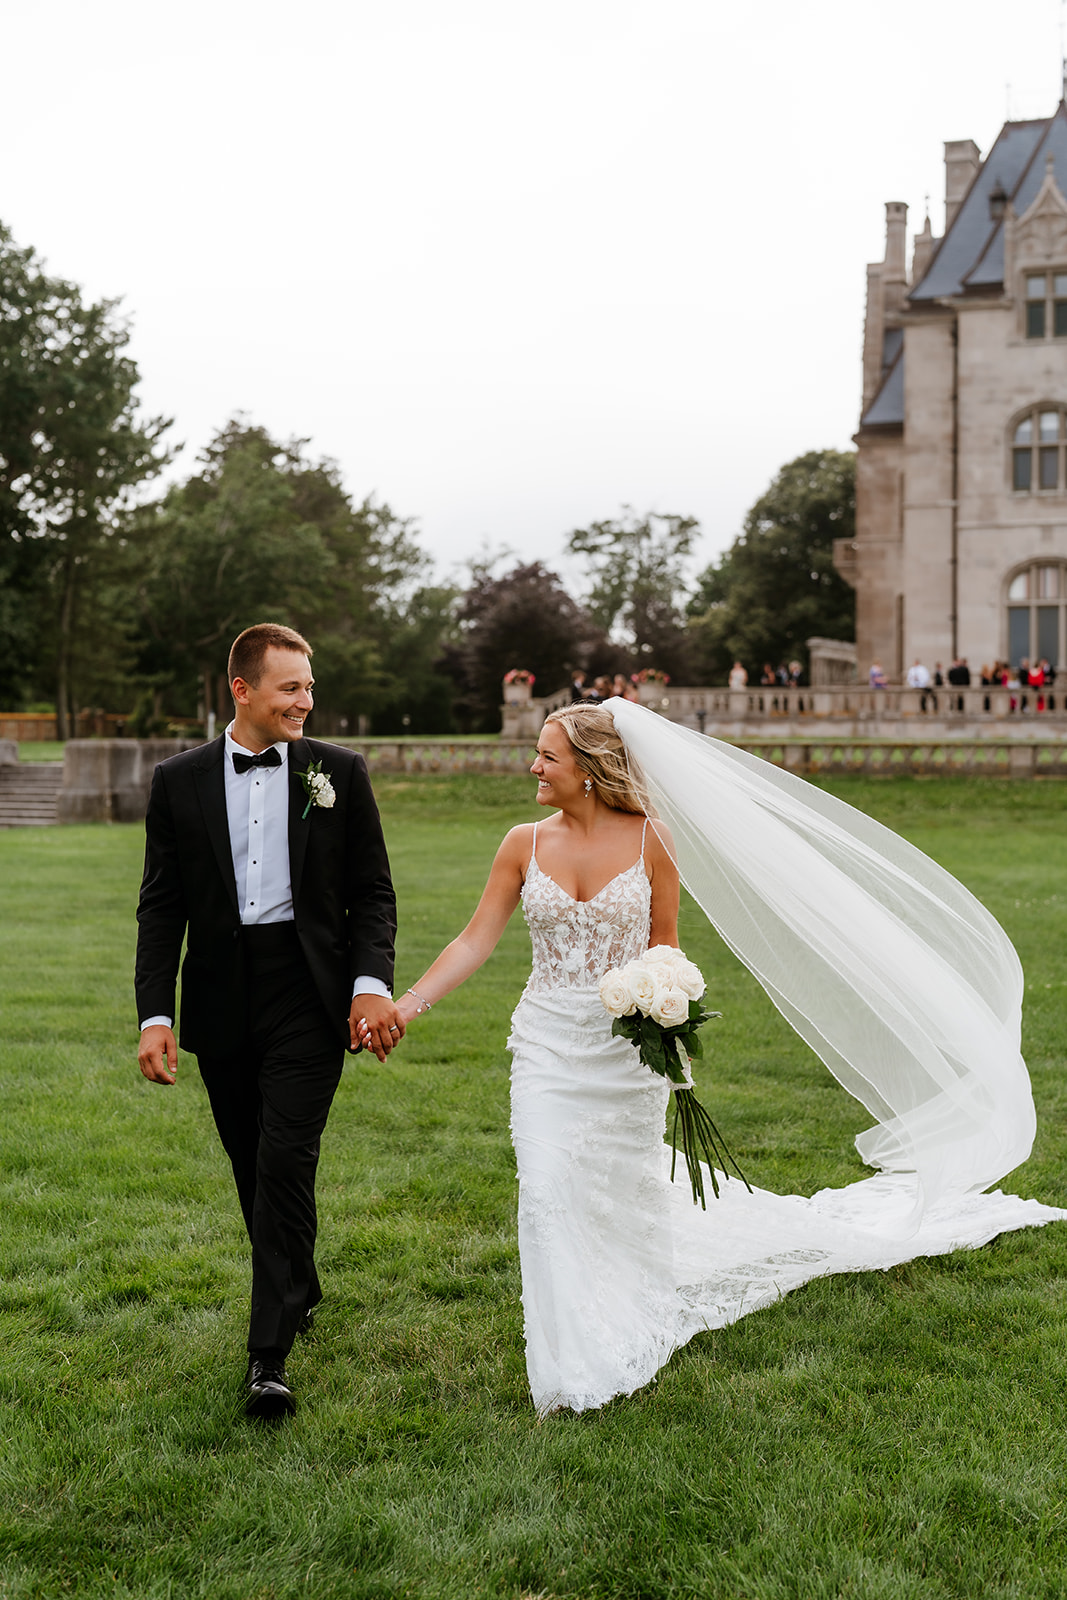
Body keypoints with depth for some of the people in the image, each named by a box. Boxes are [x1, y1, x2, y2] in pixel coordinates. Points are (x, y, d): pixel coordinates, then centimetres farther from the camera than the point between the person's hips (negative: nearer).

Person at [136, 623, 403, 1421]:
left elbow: (372, 891, 2)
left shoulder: (340, 771, 1)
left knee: (286, 1162, -10)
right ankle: (300, 1293, 36)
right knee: (252, 1167, 13)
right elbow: (161, 906, 3)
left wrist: (372, 983, -12)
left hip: (310, 997, -2)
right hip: (221, 1002, 2)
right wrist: (155, 1013, -5)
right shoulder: (180, 780, 3)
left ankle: (270, 1354, -4)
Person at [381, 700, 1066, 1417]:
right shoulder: (525, 845, -2)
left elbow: (664, 948, 1)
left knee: (631, 1189, 15)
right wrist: (407, 1004, -11)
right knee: (548, 1194, -7)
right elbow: (476, 940, -2)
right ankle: (569, 1371, 7)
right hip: (548, 1043, 1)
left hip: (625, 1046, -1)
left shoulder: (649, 839, -7)